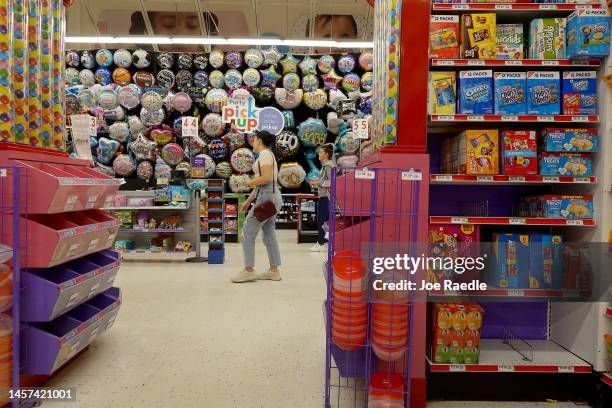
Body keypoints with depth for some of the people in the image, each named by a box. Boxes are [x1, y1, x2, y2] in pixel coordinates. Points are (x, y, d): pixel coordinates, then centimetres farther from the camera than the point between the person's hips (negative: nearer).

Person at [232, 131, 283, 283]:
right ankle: (274, 271, 15)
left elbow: (266, 178, -22)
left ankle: (248, 271, 0)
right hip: (271, 196, 10)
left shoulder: (264, 154, -9)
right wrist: (248, 200, 20)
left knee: (247, 233, -5)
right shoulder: (268, 154, 21)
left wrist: (249, 182, -6)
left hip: (266, 197, -10)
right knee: (269, 235, 11)